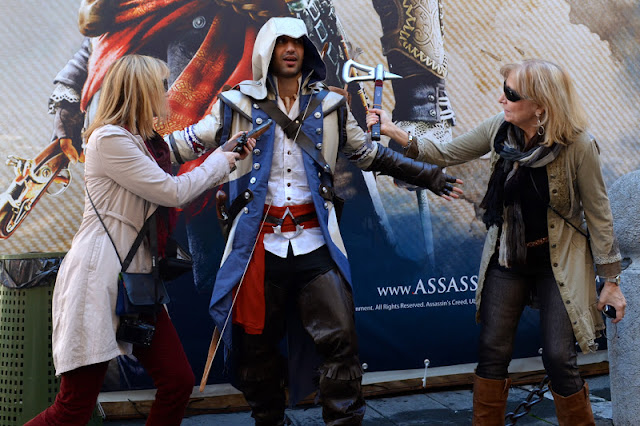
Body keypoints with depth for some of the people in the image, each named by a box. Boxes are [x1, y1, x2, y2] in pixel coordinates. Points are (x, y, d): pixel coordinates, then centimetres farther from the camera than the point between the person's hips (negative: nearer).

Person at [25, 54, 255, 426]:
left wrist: (229, 159, 21)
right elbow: (172, 192, -14)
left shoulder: (148, 142, 16)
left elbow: (181, 192, 22)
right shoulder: (109, 138, -12)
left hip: (137, 276, 9)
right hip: (99, 275, -9)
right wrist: (218, 163, 1)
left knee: (180, 382, 1)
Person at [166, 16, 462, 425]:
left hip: (315, 242, 1)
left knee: (339, 338, -4)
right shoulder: (239, 104, 3)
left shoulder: (329, 105, 8)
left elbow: (370, 154, 16)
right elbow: (188, 143, 9)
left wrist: (426, 175, 13)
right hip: (259, 244, 0)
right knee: (256, 343, 10)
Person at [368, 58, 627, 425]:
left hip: (559, 264, -4)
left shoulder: (579, 147, -21)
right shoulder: (499, 129, -9)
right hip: (507, 257, 4)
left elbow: (599, 216, -13)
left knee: (559, 359, -3)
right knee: (493, 351, 8)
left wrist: (612, 282, -8)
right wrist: (395, 132, -5)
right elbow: (446, 154, 4)